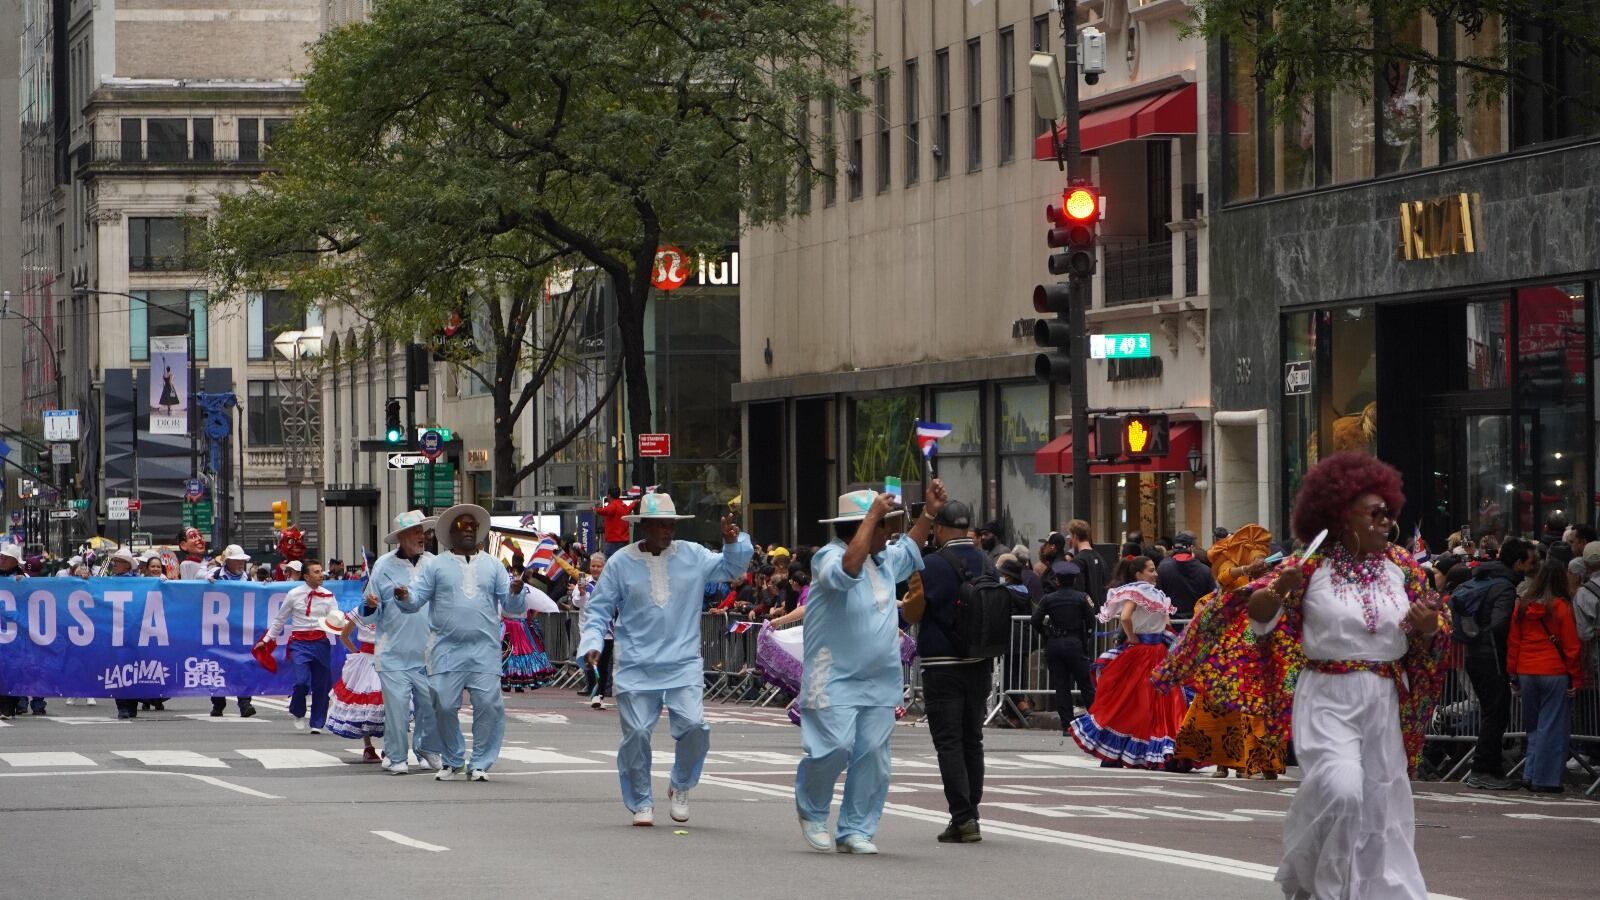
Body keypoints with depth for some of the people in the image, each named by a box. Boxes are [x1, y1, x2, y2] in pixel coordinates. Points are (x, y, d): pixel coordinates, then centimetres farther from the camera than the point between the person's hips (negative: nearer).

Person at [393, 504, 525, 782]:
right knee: (444, 706, -5)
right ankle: (453, 762, 13)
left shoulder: (493, 566, 15)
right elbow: (416, 599, 4)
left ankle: (480, 764, 3)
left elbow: (514, 607, 11)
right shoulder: (435, 565, 11)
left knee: (489, 705, -9)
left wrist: (516, 592, -10)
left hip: (484, 651, 1)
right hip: (446, 650, -1)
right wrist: (403, 597, -19)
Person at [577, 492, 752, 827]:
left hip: (683, 665, 1)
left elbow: (731, 568, 13)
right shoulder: (620, 563, 1)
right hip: (636, 669, -1)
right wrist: (592, 644, -8)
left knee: (694, 726, -14)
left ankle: (680, 787, 12)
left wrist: (734, 543, -6)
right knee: (637, 733, -3)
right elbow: (597, 610, 6)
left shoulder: (693, 556, 5)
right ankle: (641, 803, 16)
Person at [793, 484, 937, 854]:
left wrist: (929, 512, 20)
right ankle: (812, 811, 13)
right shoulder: (830, 557, -12)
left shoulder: (885, 559, 12)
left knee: (873, 754, 1)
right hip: (835, 680, -7)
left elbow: (910, 551, 32)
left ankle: (856, 831, 8)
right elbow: (848, 568, -34)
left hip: (880, 682, 7)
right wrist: (873, 515, -30)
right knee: (836, 747, -14)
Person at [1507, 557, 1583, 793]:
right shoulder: (1561, 607, -10)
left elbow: (1513, 642, 7)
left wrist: (1513, 674, 15)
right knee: (1551, 726, 1)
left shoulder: (1522, 606, 2)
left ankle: (1530, 774, 15)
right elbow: (1571, 646, -7)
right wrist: (1576, 680, 1)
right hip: (1554, 673, -4)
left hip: (1526, 673, 4)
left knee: (1533, 726, 16)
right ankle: (1545, 780, 1)